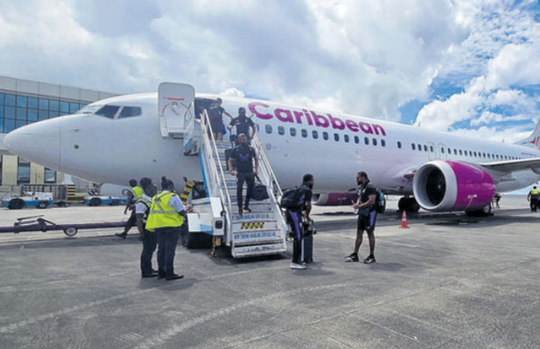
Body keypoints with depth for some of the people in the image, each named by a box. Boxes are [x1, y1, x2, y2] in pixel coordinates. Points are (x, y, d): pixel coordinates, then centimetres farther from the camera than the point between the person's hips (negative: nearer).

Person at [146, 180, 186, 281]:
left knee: (161, 249, 14)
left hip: (158, 227, 7)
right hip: (171, 226, -7)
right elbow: (182, 211, -12)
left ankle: (161, 272, 20)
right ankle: (169, 273, -2)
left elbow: (153, 213, 16)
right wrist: (185, 215, 10)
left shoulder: (155, 198, 15)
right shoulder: (173, 197, -9)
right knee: (170, 249, -4)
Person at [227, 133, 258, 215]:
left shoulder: (251, 149, 2)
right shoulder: (236, 150, -3)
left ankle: (246, 207, 24)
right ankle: (240, 208, -1)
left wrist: (256, 169, 7)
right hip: (240, 173, -3)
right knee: (239, 190, -11)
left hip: (250, 173, 3)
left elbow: (256, 159, 15)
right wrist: (231, 170, -9)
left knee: (250, 190, 8)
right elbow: (230, 161, 5)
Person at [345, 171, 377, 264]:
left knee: (370, 233, 0)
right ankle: (355, 255, 14)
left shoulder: (370, 187, -16)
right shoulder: (360, 187, 12)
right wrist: (357, 203, 1)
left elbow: (371, 201, -24)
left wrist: (359, 206, -20)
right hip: (362, 213, 9)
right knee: (359, 233, 9)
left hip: (370, 213, -9)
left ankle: (372, 256, 11)